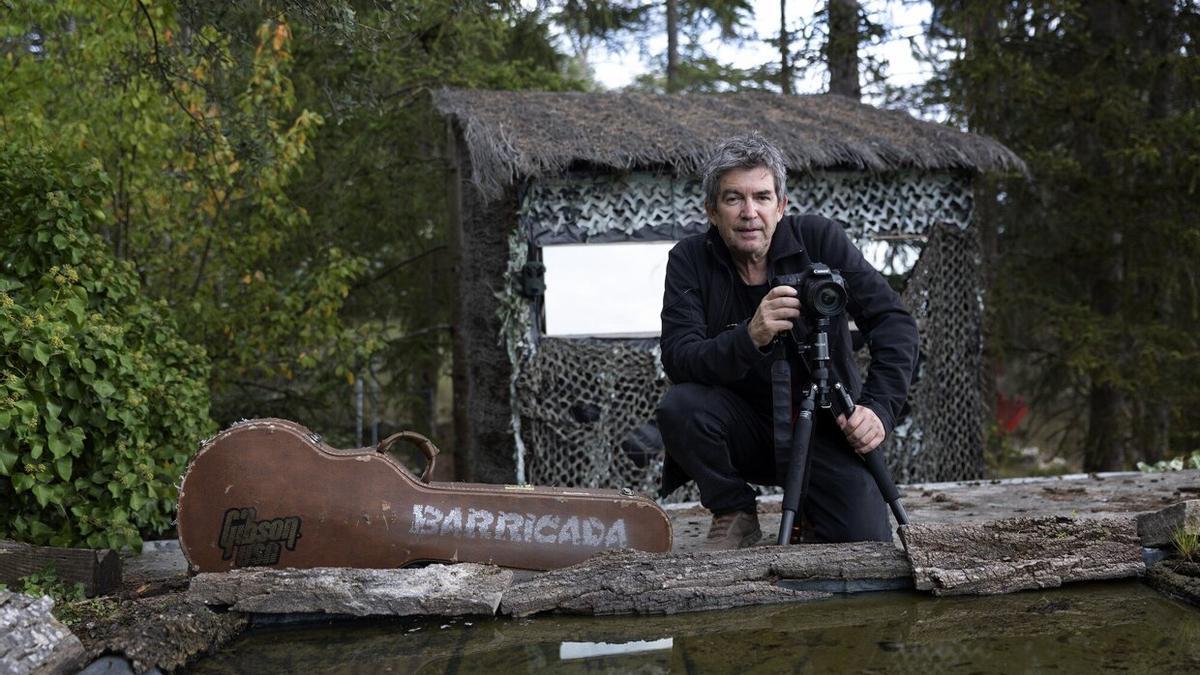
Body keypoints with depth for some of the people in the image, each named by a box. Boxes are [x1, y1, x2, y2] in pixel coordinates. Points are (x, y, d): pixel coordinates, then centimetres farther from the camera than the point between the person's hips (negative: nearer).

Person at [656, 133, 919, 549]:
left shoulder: (819, 239, -8)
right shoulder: (690, 261, -8)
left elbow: (893, 321, -11)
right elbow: (677, 359, -21)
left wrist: (879, 407, -25)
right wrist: (749, 338, -40)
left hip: (826, 426, 0)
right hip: (744, 429, 0)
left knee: (867, 544, -19)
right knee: (678, 408, -30)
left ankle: (811, 516, 18)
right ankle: (735, 516, -4)